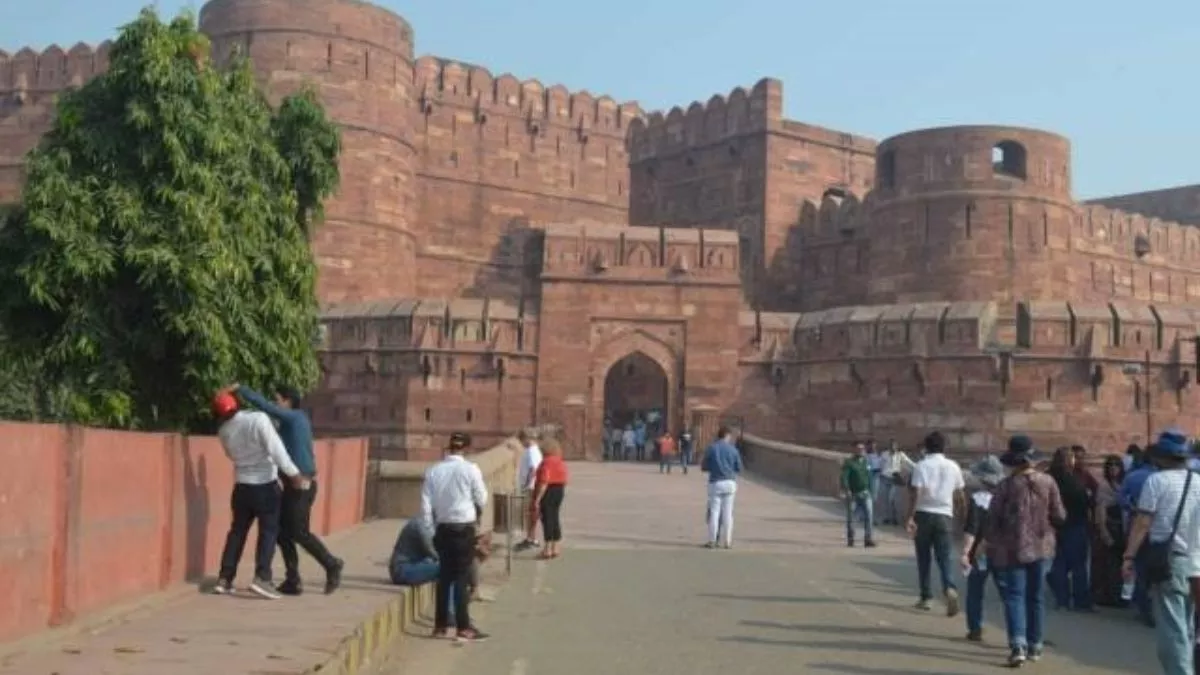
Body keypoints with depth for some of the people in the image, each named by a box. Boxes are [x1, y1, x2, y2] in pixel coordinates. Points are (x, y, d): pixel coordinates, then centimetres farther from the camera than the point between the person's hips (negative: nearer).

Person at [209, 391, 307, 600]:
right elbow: (275, 449, -21)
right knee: (269, 531, 1)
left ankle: (224, 579, 12)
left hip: (242, 487, 5)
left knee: (237, 531, 13)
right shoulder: (258, 419, -17)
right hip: (266, 485, -5)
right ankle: (261, 578, -10)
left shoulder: (224, 431, 1)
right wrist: (294, 474, -19)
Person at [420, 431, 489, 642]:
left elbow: (426, 504, 2)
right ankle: (464, 628, 1)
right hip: (464, 528, -4)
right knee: (462, 577, 0)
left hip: (442, 528, 4)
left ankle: (440, 625, 17)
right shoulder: (470, 469, -10)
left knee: (444, 576, 12)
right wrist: (476, 509, 19)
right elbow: (482, 500, -3)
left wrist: (431, 529, 10)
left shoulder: (433, 471, 1)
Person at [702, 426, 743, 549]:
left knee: (714, 512, 4)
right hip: (730, 482, 1)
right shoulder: (733, 450, 0)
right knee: (727, 513, 7)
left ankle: (712, 540, 3)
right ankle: (727, 541, 9)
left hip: (715, 483, -1)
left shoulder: (711, 449, -2)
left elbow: (704, 467, 1)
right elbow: (739, 469, 4)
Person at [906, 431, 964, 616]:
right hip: (944, 516, 2)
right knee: (944, 558, 3)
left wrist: (910, 518, -15)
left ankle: (926, 598, 15)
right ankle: (950, 589, -22)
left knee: (924, 559, 10)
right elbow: (959, 495, 10)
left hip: (923, 514, -2)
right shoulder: (953, 467, 5)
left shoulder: (921, 466, -5)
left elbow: (915, 493, -14)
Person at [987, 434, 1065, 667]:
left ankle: (1018, 646, -16)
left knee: (1015, 596, -1)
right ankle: (1035, 646, 21)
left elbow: (993, 518, -7)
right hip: (1041, 547, 3)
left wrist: (993, 543, 9)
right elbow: (1059, 516, -3)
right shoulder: (1047, 482, -7)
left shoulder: (1007, 485, -13)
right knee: (1036, 597, 14)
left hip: (1014, 548, -3)